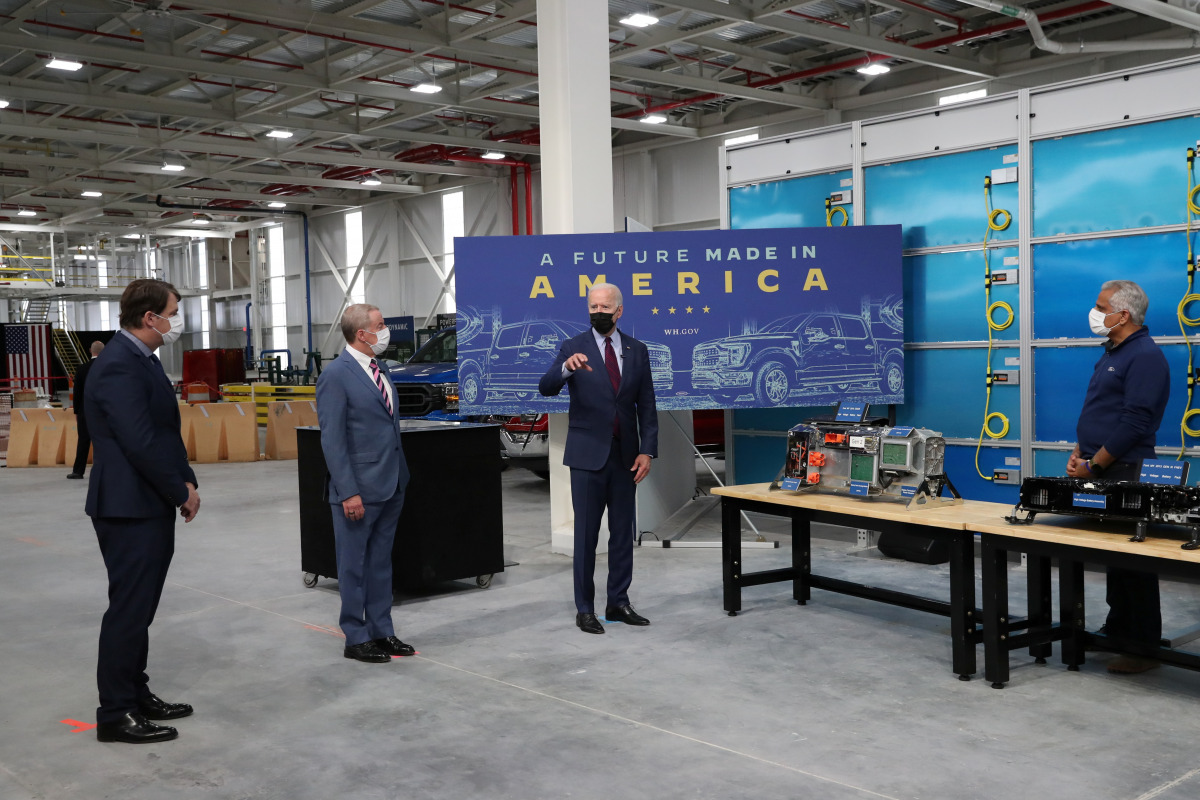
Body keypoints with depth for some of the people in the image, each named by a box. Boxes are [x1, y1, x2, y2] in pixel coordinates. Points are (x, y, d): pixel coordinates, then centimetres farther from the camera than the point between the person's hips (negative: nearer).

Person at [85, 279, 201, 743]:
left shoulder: (142, 360, 13)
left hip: (151, 507, 10)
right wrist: (182, 492, -14)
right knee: (129, 608, -2)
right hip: (129, 509, -10)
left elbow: (165, 432, 17)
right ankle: (115, 714, 8)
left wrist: (185, 480, 5)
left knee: (140, 607, 17)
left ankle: (136, 695, 28)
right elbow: (141, 443, -24)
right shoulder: (118, 367, -19)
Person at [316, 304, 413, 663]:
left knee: (380, 562, 15)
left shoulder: (377, 369, 11)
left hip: (390, 485, 8)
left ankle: (381, 632, 25)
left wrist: (401, 476, 13)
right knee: (354, 565, 5)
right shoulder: (336, 375, -13)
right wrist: (349, 492, -19)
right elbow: (332, 439, -15)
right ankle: (356, 639, 15)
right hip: (359, 488, -8)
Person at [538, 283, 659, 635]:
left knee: (623, 531, 10)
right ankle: (585, 609, 10)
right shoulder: (573, 348, -4)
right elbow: (546, 388, -19)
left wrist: (647, 450, -3)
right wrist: (566, 368, -40)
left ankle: (618, 603, 21)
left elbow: (646, 404, 5)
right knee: (586, 533, 1)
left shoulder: (637, 350, 5)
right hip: (588, 454, -3)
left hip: (625, 454, 4)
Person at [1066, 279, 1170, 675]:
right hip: (1098, 471, 9)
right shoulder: (1111, 354, 17)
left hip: (1125, 472, -9)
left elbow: (1134, 423, -19)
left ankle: (1144, 646, 2)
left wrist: (1094, 466, -15)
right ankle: (1117, 631, 25)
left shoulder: (1145, 357, -13)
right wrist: (1078, 454, 8)